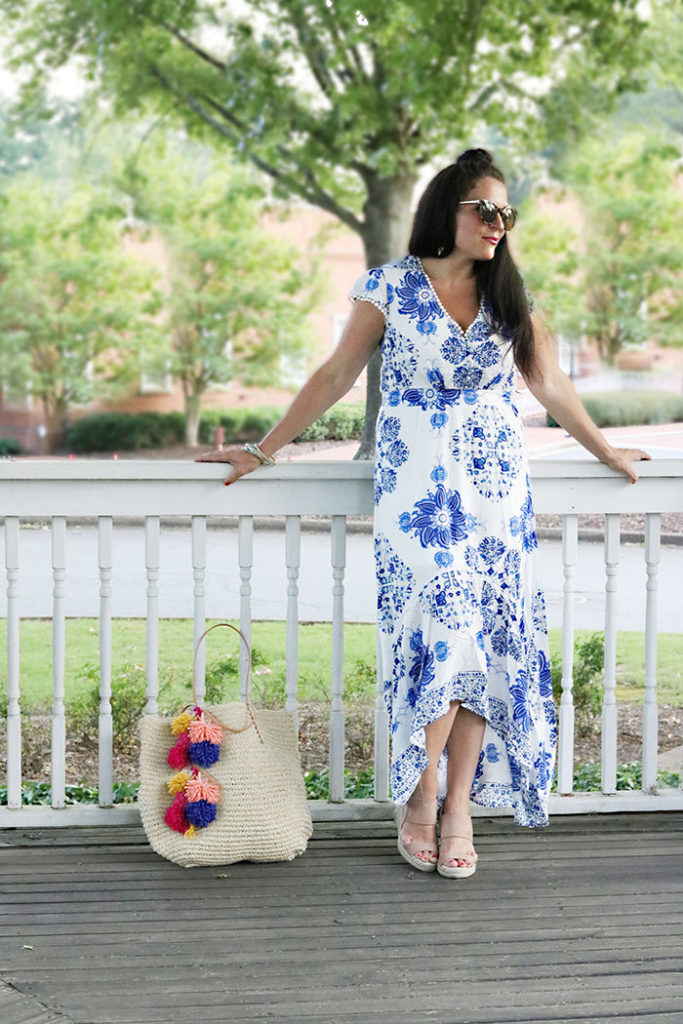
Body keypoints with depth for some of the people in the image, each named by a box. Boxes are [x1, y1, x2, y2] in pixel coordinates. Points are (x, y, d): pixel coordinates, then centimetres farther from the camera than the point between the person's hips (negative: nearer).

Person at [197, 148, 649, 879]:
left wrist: (605, 452, 25)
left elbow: (550, 386, 19)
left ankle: (459, 802, 7)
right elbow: (335, 376, 4)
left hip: (496, 484, 4)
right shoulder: (391, 286, 0)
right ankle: (421, 796, 2)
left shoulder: (509, 297, 9)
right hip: (415, 482, -4)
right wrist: (263, 451, 4)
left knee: (488, 633, -2)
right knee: (441, 625, -14)